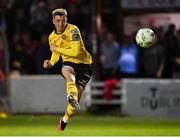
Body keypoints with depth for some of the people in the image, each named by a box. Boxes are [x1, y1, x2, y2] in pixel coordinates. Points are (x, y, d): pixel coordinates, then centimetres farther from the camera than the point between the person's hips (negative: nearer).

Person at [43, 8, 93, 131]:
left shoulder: (73, 30, -17)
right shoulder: (52, 37, 4)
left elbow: (75, 52, -24)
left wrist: (57, 48, -16)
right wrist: (51, 63, -1)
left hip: (83, 63, -3)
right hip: (68, 62, 3)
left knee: (77, 94, -7)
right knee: (67, 71, -37)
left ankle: (65, 120, 15)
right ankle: (72, 96, -62)